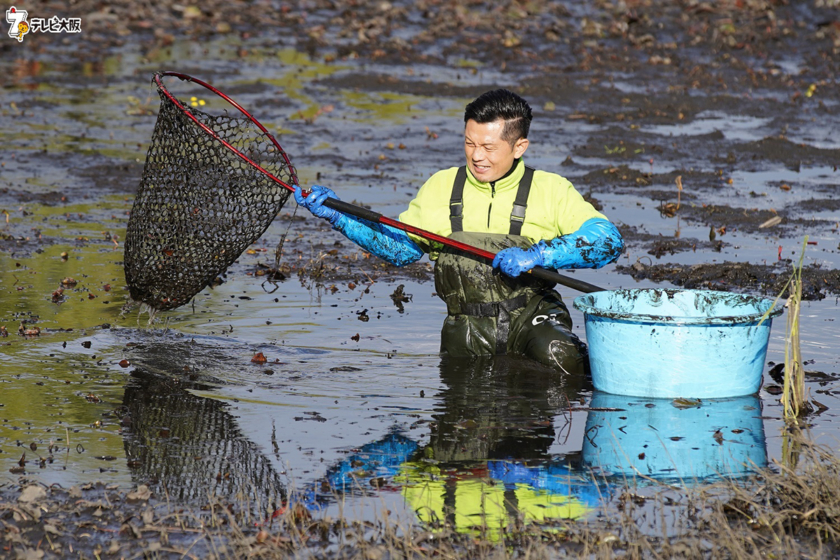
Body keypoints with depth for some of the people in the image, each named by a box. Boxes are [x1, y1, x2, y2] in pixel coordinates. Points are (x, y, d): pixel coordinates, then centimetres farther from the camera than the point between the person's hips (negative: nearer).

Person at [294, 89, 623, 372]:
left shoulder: (551, 190, -2)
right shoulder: (441, 188, 9)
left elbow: (607, 240, -13)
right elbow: (397, 247, 16)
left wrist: (537, 256, -25)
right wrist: (338, 216, 6)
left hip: (531, 317, -3)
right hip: (467, 329, 4)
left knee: (558, 355, -30)